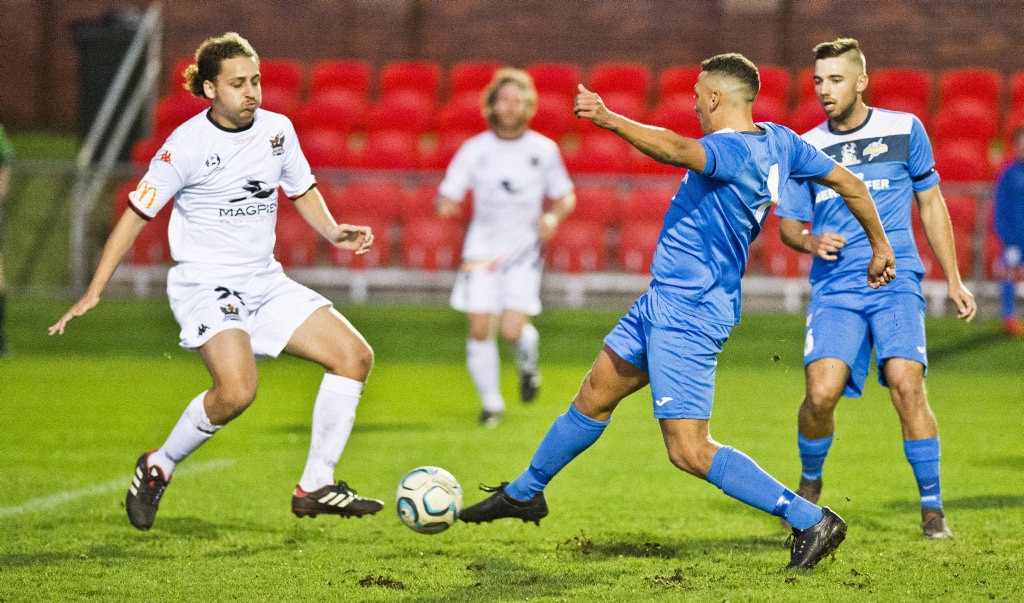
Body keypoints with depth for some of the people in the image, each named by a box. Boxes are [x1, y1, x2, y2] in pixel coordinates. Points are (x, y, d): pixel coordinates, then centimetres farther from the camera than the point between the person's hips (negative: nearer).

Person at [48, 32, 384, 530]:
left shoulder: (277, 129, 4)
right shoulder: (187, 145, -12)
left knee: (354, 356, -6)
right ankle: (158, 467, -4)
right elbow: (137, 213, -8)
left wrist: (334, 233, 2)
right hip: (205, 285, -7)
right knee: (237, 391, -30)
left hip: (266, 283, 7)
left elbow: (303, 190, 21)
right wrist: (93, 293, -11)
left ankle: (315, 487, 1)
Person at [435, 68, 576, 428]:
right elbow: (446, 197, -2)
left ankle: (528, 362, 20)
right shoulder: (474, 150, -2)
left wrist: (554, 215, -11)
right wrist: (444, 205, -26)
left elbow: (566, 196, 11)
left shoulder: (544, 150, 0)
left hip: (524, 249, -1)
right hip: (482, 247, 1)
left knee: (512, 329, -16)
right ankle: (491, 402, 15)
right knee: (480, 330, -3)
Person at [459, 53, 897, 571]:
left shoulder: (733, 149, -23)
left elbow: (677, 150, -44)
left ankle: (810, 521, -7)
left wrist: (610, 120, -55)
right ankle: (525, 493, 40)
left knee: (689, 451, -10)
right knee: (595, 394, 22)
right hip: (665, 300, 11)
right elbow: (849, 182, 12)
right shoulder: (778, 142, 5)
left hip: (687, 315, -11)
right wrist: (880, 246, 24)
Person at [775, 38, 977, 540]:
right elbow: (788, 224, 14)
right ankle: (809, 485, 12)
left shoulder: (905, 130, 6)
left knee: (906, 383, -19)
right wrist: (810, 241, -10)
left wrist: (953, 280, 12)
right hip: (834, 288, 1)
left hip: (896, 282, -1)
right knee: (822, 391, -17)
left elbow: (931, 204, 14)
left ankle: (932, 508, -6)